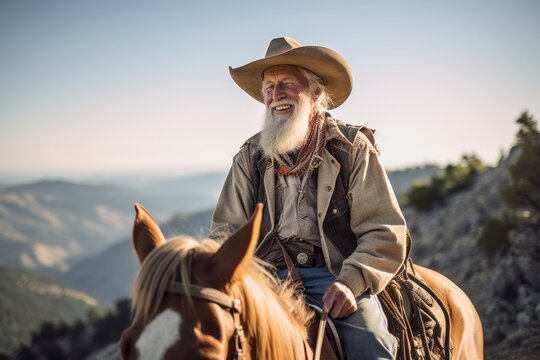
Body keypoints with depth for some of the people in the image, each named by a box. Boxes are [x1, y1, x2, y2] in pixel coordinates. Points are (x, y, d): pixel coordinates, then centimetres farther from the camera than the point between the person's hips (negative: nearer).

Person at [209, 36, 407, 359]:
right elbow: (228, 230, 13)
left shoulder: (352, 147, 6)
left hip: (337, 276, -2)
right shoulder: (250, 157, 15)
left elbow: (386, 233, 0)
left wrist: (350, 282, -18)